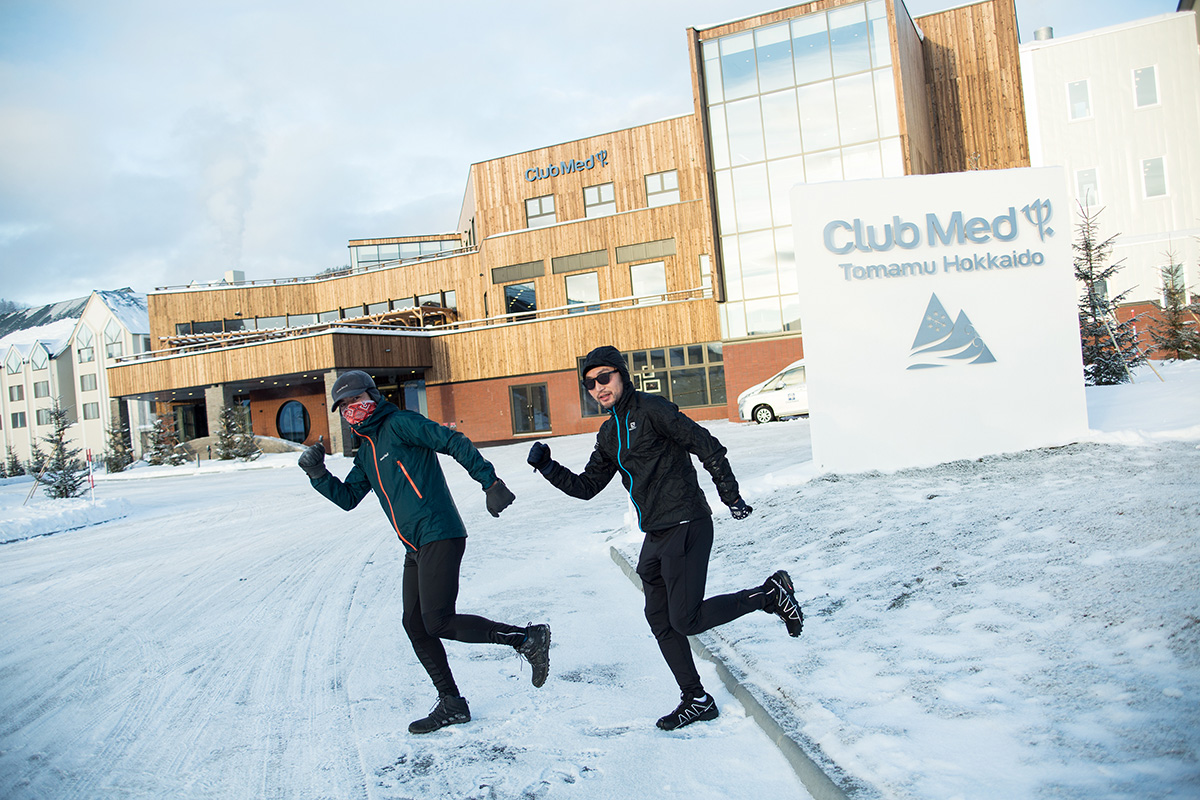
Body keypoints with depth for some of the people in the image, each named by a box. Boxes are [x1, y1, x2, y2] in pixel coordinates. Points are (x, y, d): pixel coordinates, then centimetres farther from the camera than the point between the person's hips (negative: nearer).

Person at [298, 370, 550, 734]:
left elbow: (455, 443, -13)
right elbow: (348, 497, 25)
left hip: (440, 537, -9)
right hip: (415, 548, 9)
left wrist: (490, 482, -22)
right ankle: (451, 704, 19)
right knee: (415, 625, 9)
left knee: (438, 622, -15)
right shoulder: (366, 452, 21)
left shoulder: (399, 424, -5)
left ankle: (528, 638, -4)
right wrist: (318, 475, 7)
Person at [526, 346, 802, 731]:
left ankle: (770, 594, 7)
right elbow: (587, 486, 17)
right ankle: (696, 700, 23)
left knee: (686, 620, -9)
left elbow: (707, 447, -12)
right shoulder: (609, 435, 14)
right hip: (655, 537, 8)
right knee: (660, 621, 9)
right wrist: (548, 468, 3)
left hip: (686, 528, -8)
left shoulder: (652, 409, -11)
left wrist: (731, 496, -12)